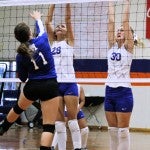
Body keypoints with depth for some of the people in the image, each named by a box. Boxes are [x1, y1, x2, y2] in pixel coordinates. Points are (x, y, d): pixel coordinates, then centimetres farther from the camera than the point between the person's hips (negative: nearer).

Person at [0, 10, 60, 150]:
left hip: (32, 87, 3)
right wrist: (37, 18, 36)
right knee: (49, 126, -6)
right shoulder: (42, 40, -10)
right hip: (50, 86, -3)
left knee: (18, 108, 33)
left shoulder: (20, 56, -7)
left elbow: (23, 78, 4)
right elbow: (41, 29, 16)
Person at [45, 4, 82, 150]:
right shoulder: (52, 42, 15)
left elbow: (68, 19, -2)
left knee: (72, 120, -3)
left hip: (69, 83, -3)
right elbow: (48, 21, 11)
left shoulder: (69, 42, 7)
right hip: (54, 83, 3)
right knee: (59, 121, 3)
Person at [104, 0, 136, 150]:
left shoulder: (128, 47, -1)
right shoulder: (112, 46, 11)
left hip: (123, 92, -5)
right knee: (112, 130, 9)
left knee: (123, 130, -3)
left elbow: (125, 21, -6)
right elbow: (111, 22, 7)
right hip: (109, 91, 6)